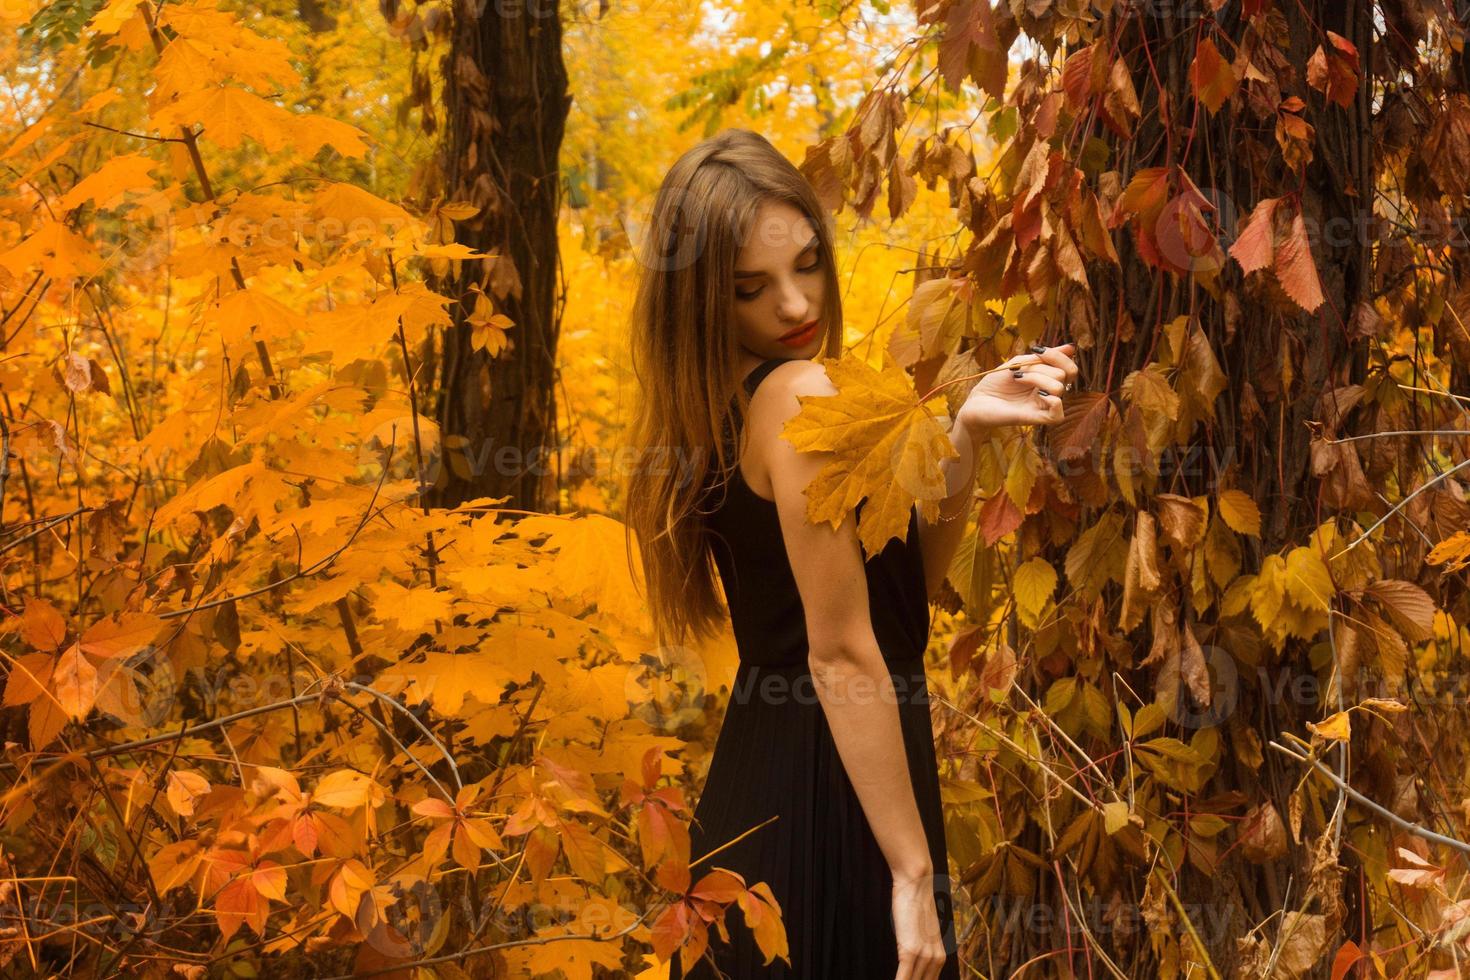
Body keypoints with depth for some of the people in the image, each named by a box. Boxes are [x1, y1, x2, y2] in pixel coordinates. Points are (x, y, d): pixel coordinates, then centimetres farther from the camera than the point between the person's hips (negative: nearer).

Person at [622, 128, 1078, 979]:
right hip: (830, 800, -9)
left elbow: (906, 575, 13)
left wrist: (966, 432, -1)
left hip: (761, 781, 9)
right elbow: (842, 652, -20)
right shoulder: (800, 396, -17)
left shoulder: (721, 406, 9)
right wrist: (914, 869, -19)